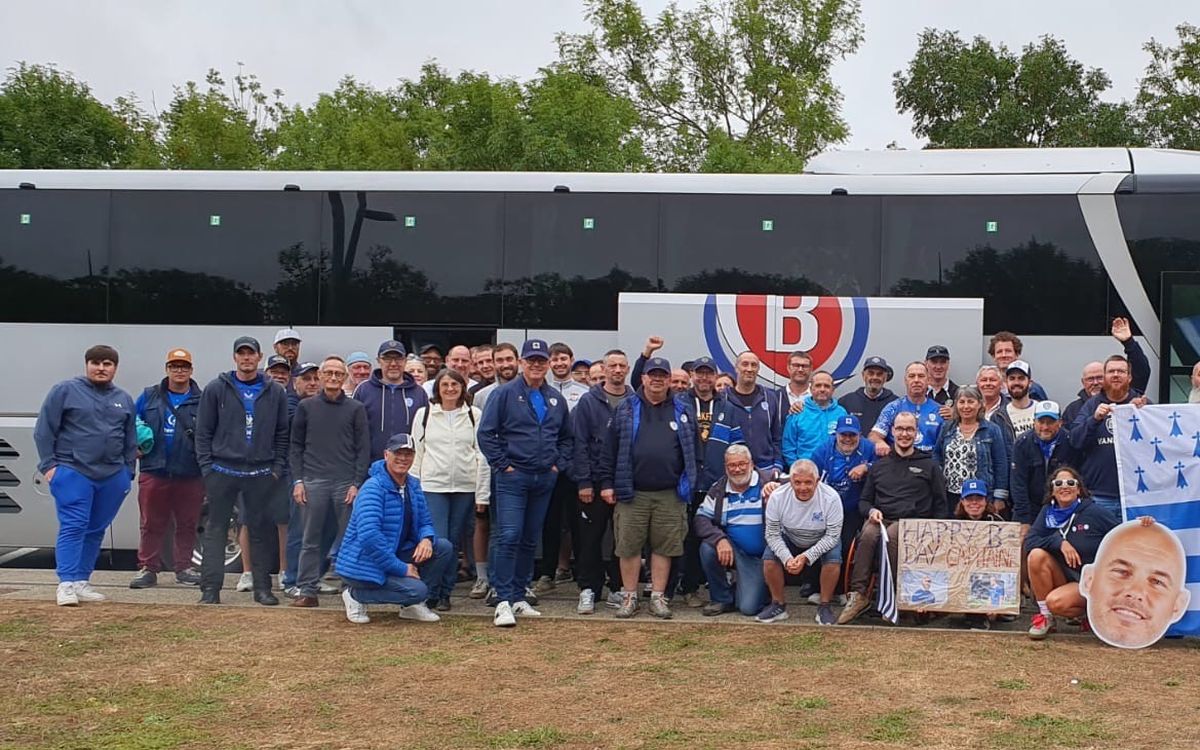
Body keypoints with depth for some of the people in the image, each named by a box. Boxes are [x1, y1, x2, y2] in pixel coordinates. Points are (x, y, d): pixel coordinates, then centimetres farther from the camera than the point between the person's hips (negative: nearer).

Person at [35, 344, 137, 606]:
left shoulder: (124, 399, 14)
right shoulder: (65, 391, 0)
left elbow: (130, 442, 17)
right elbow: (44, 431, -2)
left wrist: (128, 473, 12)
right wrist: (48, 464, -8)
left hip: (113, 477, 5)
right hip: (72, 472, -5)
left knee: (96, 530, 8)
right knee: (73, 526, -11)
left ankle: (81, 581, 15)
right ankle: (66, 584, -11)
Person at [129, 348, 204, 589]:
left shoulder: (202, 401, 5)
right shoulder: (149, 397, 11)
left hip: (190, 476, 0)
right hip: (154, 472, 1)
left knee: (187, 524, 7)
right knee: (152, 524, 3)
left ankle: (184, 567, 18)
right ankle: (148, 569, 9)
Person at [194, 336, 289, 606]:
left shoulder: (275, 392, 7)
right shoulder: (216, 389, 3)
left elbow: (282, 433, 9)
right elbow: (203, 431, 3)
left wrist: (278, 467, 2)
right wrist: (206, 466, -3)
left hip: (261, 473, 1)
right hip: (222, 470, -1)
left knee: (260, 530, 6)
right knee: (216, 530, 1)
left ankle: (263, 587, 13)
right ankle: (210, 588, 5)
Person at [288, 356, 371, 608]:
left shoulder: (356, 409, 6)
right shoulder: (306, 407, 10)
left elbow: (363, 449, 4)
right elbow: (296, 446, 10)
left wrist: (357, 483, -5)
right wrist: (297, 480, 0)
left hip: (347, 483, -1)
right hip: (313, 483, 1)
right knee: (311, 540, 4)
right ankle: (307, 590, 9)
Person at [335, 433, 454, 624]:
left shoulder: (413, 485, 8)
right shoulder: (373, 488, -19)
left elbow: (425, 522, 13)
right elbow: (369, 536, -29)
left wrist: (426, 539, -13)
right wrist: (402, 569, -25)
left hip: (394, 555, 8)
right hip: (363, 565, -8)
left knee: (444, 548, -5)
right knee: (417, 590, -24)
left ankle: (411, 604, 5)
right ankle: (356, 594, -4)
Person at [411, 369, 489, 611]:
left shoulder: (474, 415, 6)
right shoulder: (424, 414, 7)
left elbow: (482, 455, 5)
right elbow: (416, 453, 8)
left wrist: (482, 494, 1)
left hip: (465, 487, 1)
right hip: (433, 486, -1)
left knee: (454, 543, 6)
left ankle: (445, 593, 17)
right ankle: (432, 593, 4)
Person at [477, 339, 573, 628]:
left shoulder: (556, 399, 12)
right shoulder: (505, 394, -4)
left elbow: (566, 436, 22)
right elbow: (486, 433, -6)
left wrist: (559, 463, 8)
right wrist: (502, 464, -10)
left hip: (545, 479, 5)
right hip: (513, 477, -5)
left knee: (530, 540, 10)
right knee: (509, 537, -11)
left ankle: (519, 597, 19)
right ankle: (504, 601, -7)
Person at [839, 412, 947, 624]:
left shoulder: (928, 466, 17)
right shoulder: (878, 466, 23)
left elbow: (940, 505, 14)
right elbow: (863, 500, 24)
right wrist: (871, 511, -1)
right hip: (880, 519, 2)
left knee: (892, 534, -37)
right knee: (868, 534, -34)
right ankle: (858, 594, -36)